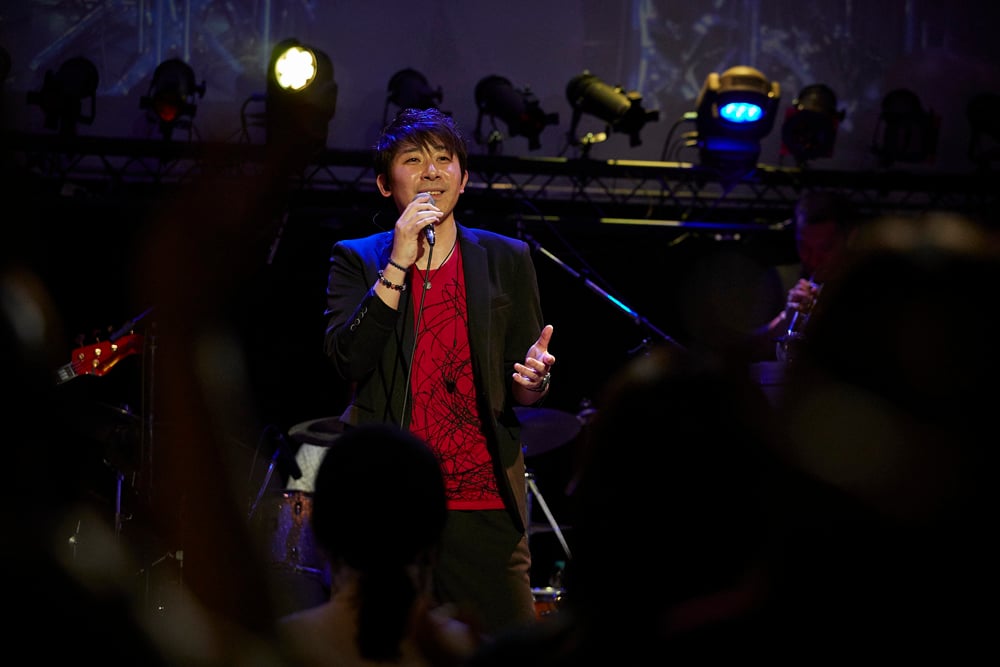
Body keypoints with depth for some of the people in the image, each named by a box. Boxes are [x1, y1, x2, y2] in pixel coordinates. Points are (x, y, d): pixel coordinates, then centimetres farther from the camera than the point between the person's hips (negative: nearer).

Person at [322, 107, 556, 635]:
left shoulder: (505, 261, 12)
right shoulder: (357, 260, 8)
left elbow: (521, 390, 14)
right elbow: (347, 360, -8)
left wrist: (532, 379, -10)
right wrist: (399, 264, -12)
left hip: (483, 503, 1)